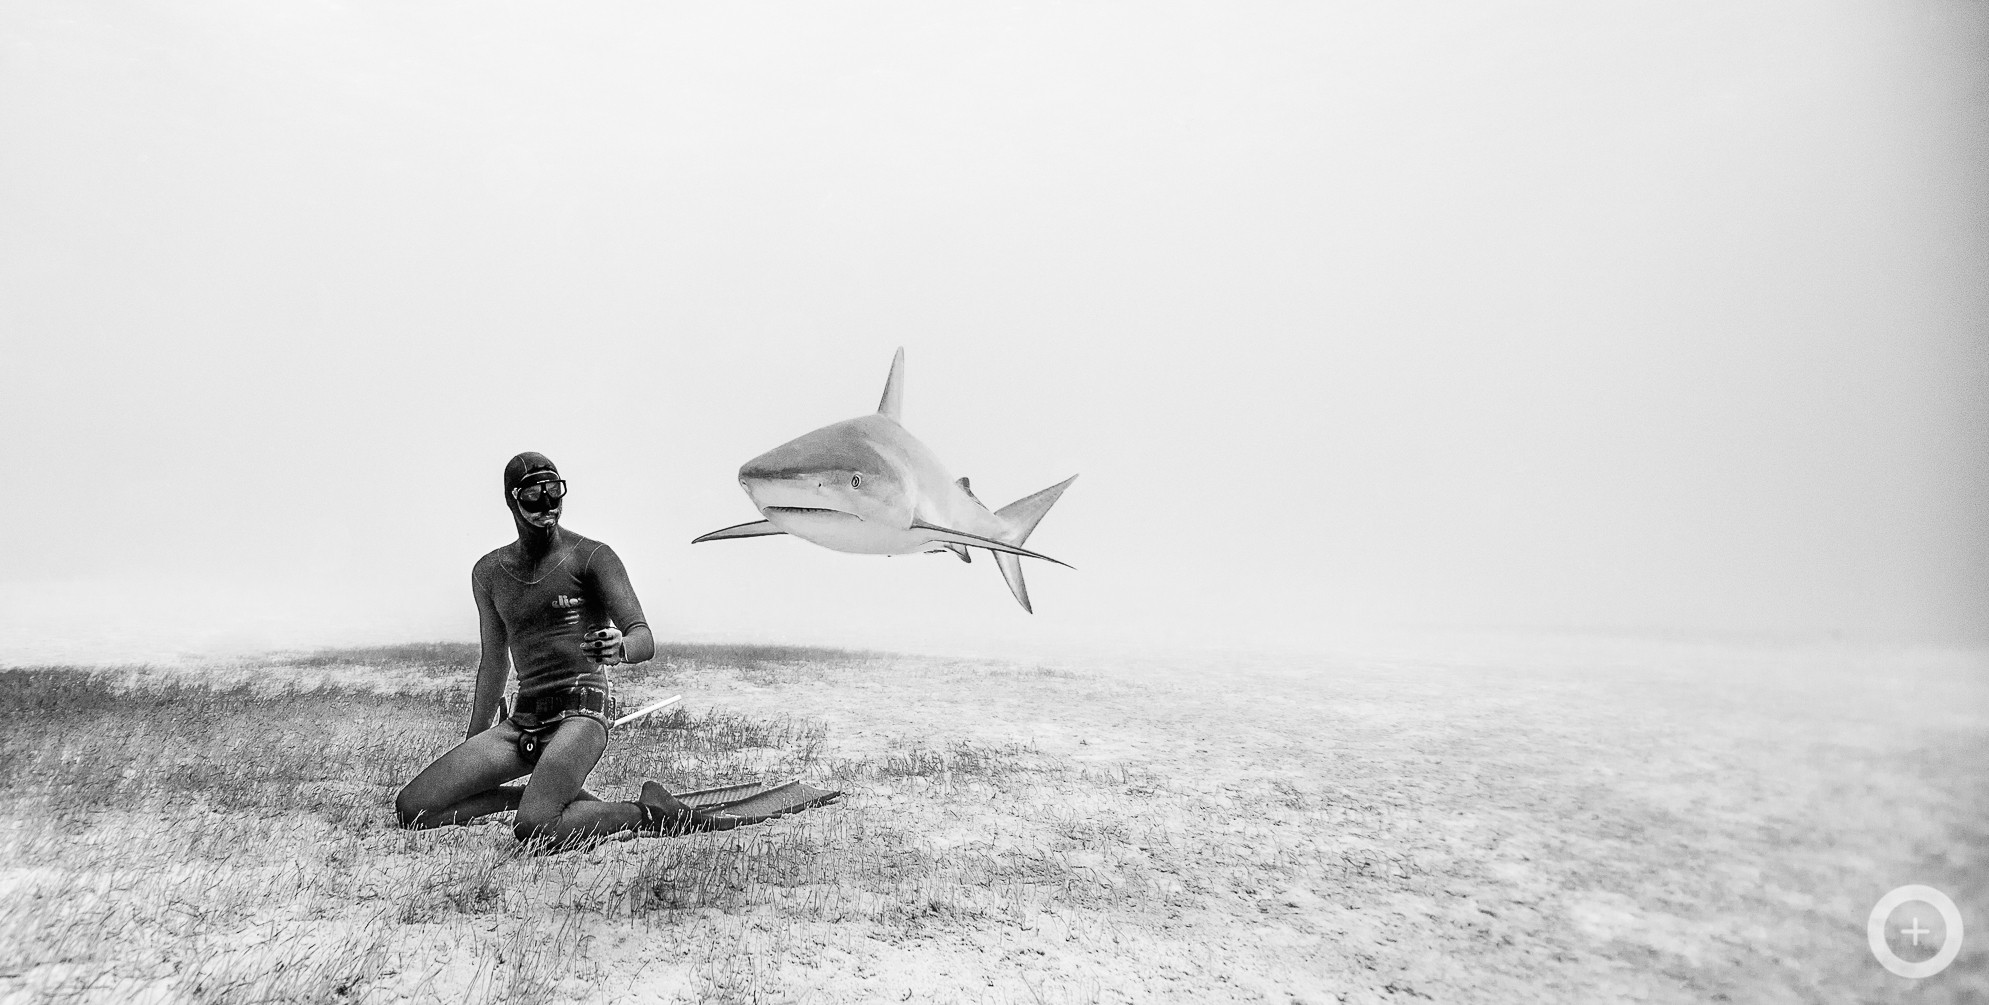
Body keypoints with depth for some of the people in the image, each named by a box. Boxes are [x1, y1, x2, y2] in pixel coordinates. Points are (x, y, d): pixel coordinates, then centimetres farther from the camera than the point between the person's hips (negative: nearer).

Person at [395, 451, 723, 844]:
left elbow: (644, 638, -12)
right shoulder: (488, 573, 13)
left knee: (534, 829, -28)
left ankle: (650, 812, -6)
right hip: (523, 720, 6)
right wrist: (471, 747, 26)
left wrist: (620, 648, -36)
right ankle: (544, 792, 8)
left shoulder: (591, 557, -4)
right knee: (411, 809, -5)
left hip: (582, 711, -6)